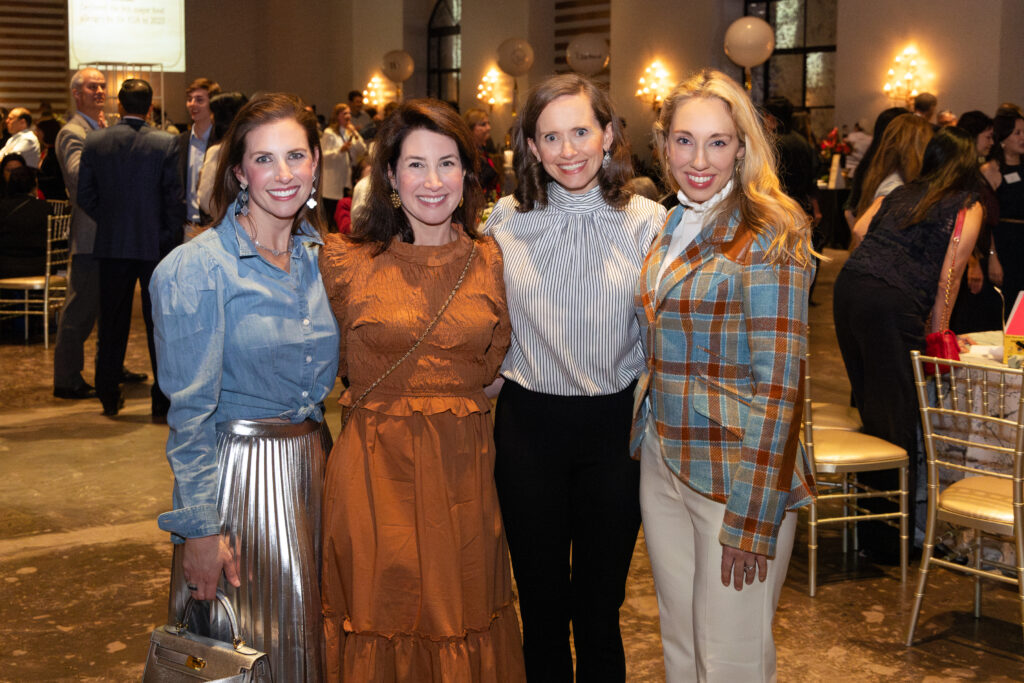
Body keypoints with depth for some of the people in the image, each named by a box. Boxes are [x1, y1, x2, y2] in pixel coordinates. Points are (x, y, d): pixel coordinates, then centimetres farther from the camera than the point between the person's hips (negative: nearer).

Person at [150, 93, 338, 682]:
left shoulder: (323, 256, 4)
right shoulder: (197, 269, -14)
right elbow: (190, 411, -14)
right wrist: (200, 526, -15)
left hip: (314, 463, 6)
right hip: (239, 472, -6)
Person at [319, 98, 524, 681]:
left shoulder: (490, 259, 2)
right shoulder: (348, 261, -4)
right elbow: (342, 363, 10)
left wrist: (448, 400, 6)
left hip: (465, 468, 2)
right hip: (376, 466, -2)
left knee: (462, 618, 11)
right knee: (381, 620, 7)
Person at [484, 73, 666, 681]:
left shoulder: (646, 221, -4)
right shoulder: (506, 220, 0)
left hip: (615, 426, -1)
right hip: (528, 424, 1)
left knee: (600, 605, 11)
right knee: (540, 601, 13)